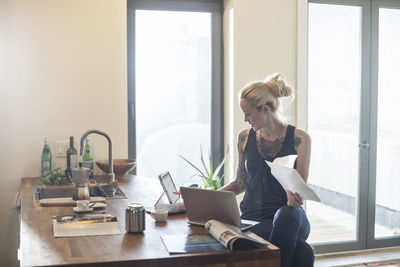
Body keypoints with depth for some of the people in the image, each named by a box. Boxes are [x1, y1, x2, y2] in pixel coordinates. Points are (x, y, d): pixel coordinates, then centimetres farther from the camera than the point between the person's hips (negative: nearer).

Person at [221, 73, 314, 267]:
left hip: (289, 216, 0)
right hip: (253, 218, 0)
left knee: (288, 215, -39)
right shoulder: (245, 138, 7)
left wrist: (293, 197, -28)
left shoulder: (299, 139, -2)